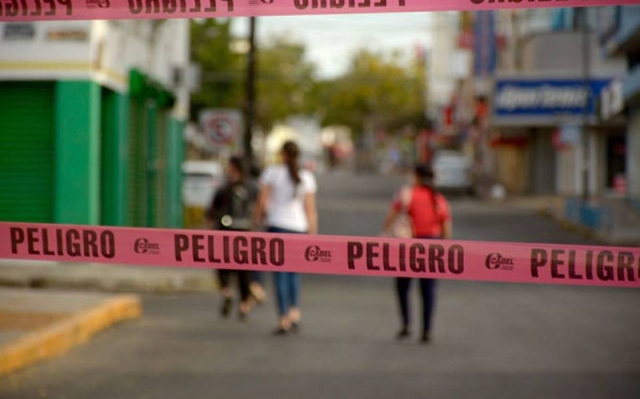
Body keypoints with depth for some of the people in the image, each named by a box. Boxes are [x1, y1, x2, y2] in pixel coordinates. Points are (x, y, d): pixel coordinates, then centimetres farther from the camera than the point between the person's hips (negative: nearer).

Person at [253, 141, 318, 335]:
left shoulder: (272, 172, -1)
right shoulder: (307, 177, 5)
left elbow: (262, 202, -4)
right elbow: (311, 209, 4)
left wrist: (257, 222, 11)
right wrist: (313, 235, 8)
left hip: (277, 225, -2)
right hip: (298, 227, 2)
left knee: (280, 274, 0)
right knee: (294, 272, 17)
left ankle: (284, 319, -4)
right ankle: (294, 313, 3)